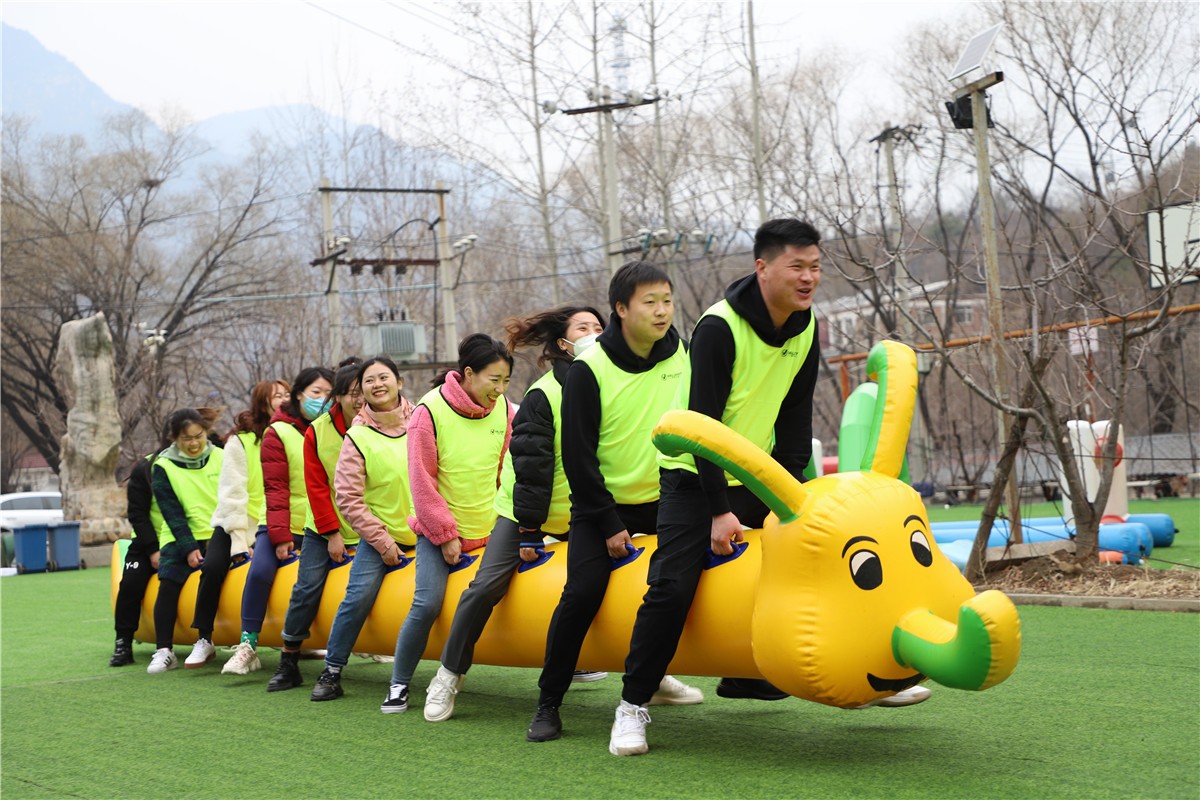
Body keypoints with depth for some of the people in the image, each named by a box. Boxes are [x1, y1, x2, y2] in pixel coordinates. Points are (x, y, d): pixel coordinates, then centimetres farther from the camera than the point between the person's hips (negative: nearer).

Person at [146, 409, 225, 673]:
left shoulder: (221, 458, 6)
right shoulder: (163, 467, 2)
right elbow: (172, 512, -3)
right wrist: (189, 547, -11)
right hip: (180, 539, 0)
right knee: (168, 585, -17)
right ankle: (164, 651, -12)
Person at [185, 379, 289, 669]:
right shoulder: (241, 441, -4)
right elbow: (232, 494, -8)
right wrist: (240, 542, -14)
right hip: (236, 525, -1)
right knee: (213, 567, -23)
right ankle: (203, 640, -6)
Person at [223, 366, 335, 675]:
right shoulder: (278, 432, 0)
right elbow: (275, 488, -6)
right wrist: (280, 536, -14)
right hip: (284, 527, -2)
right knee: (260, 570, -24)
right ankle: (247, 645, -14)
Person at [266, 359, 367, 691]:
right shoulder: (318, 431, -5)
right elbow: (316, 486, -4)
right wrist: (331, 532, -9)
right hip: (323, 530, 1)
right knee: (306, 589, -5)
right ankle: (288, 664, 3)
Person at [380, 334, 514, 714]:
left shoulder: (505, 411, -1)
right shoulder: (430, 411, -12)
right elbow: (422, 482, -9)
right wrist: (445, 534, -9)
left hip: (490, 530, 3)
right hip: (439, 533, -3)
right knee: (427, 604, -15)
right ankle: (399, 684, 1)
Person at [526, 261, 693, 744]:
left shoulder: (683, 356, -4)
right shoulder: (589, 369, -14)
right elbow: (578, 455, -11)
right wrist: (609, 523, -13)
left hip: (663, 500, 4)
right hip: (602, 504, -4)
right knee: (583, 592, -17)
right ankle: (548, 703, -3)